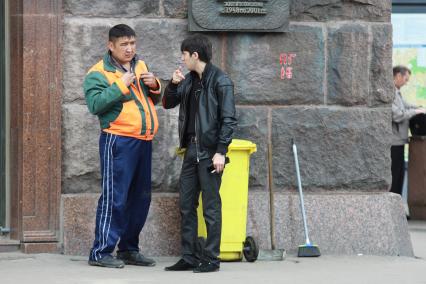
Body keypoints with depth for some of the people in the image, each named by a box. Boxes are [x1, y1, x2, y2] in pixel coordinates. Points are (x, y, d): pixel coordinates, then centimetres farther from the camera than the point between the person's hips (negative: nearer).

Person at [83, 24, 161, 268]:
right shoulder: (98, 73, -5)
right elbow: (95, 104, -18)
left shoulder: (140, 66, 16)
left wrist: (154, 86, 3)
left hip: (144, 141, 7)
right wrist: (121, 85, -20)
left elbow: (154, 99, 24)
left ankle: (129, 249, 21)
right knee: (114, 197, -9)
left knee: (141, 198, 11)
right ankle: (101, 252, -5)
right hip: (118, 141, -7)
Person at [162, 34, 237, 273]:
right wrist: (173, 84, 0)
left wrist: (221, 151, -19)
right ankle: (189, 257, 15)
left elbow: (229, 119, -13)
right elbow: (168, 103, 19)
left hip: (210, 151, -8)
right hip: (191, 148, 8)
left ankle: (211, 258, 5)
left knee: (211, 206, -1)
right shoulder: (189, 80, 12)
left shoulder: (220, 81, -10)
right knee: (187, 204, 9)